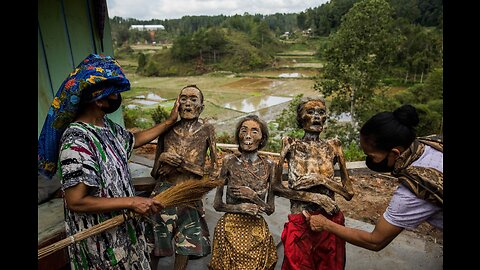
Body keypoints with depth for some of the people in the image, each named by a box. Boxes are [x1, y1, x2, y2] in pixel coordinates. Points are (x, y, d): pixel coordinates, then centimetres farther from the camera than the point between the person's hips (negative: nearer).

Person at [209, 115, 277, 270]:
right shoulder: (229, 162, -8)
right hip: (230, 229, -1)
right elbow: (217, 204, -3)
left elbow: (270, 209, -1)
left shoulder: (268, 165, -5)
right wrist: (241, 208, -18)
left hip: (257, 231, 1)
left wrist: (252, 196, -17)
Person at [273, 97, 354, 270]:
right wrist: (315, 197, -16)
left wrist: (321, 179, -15)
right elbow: (276, 187, -8)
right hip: (300, 224, -2)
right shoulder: (292, 145, -4)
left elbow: (349, 192, 1)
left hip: (331, 222, 2)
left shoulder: (333, 146, 2)